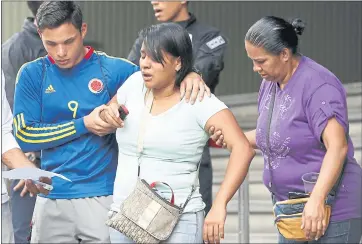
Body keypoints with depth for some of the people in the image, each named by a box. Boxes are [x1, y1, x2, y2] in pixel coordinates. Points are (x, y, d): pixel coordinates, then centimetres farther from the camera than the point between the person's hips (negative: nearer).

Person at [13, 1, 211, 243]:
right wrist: (84, 124, -12)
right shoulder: (32, 74, 0)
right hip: (52, 199, 1)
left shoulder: (112, 69, -2)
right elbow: (24, 135, -5)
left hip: (104, 196, -1)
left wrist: (190, 75, -15)